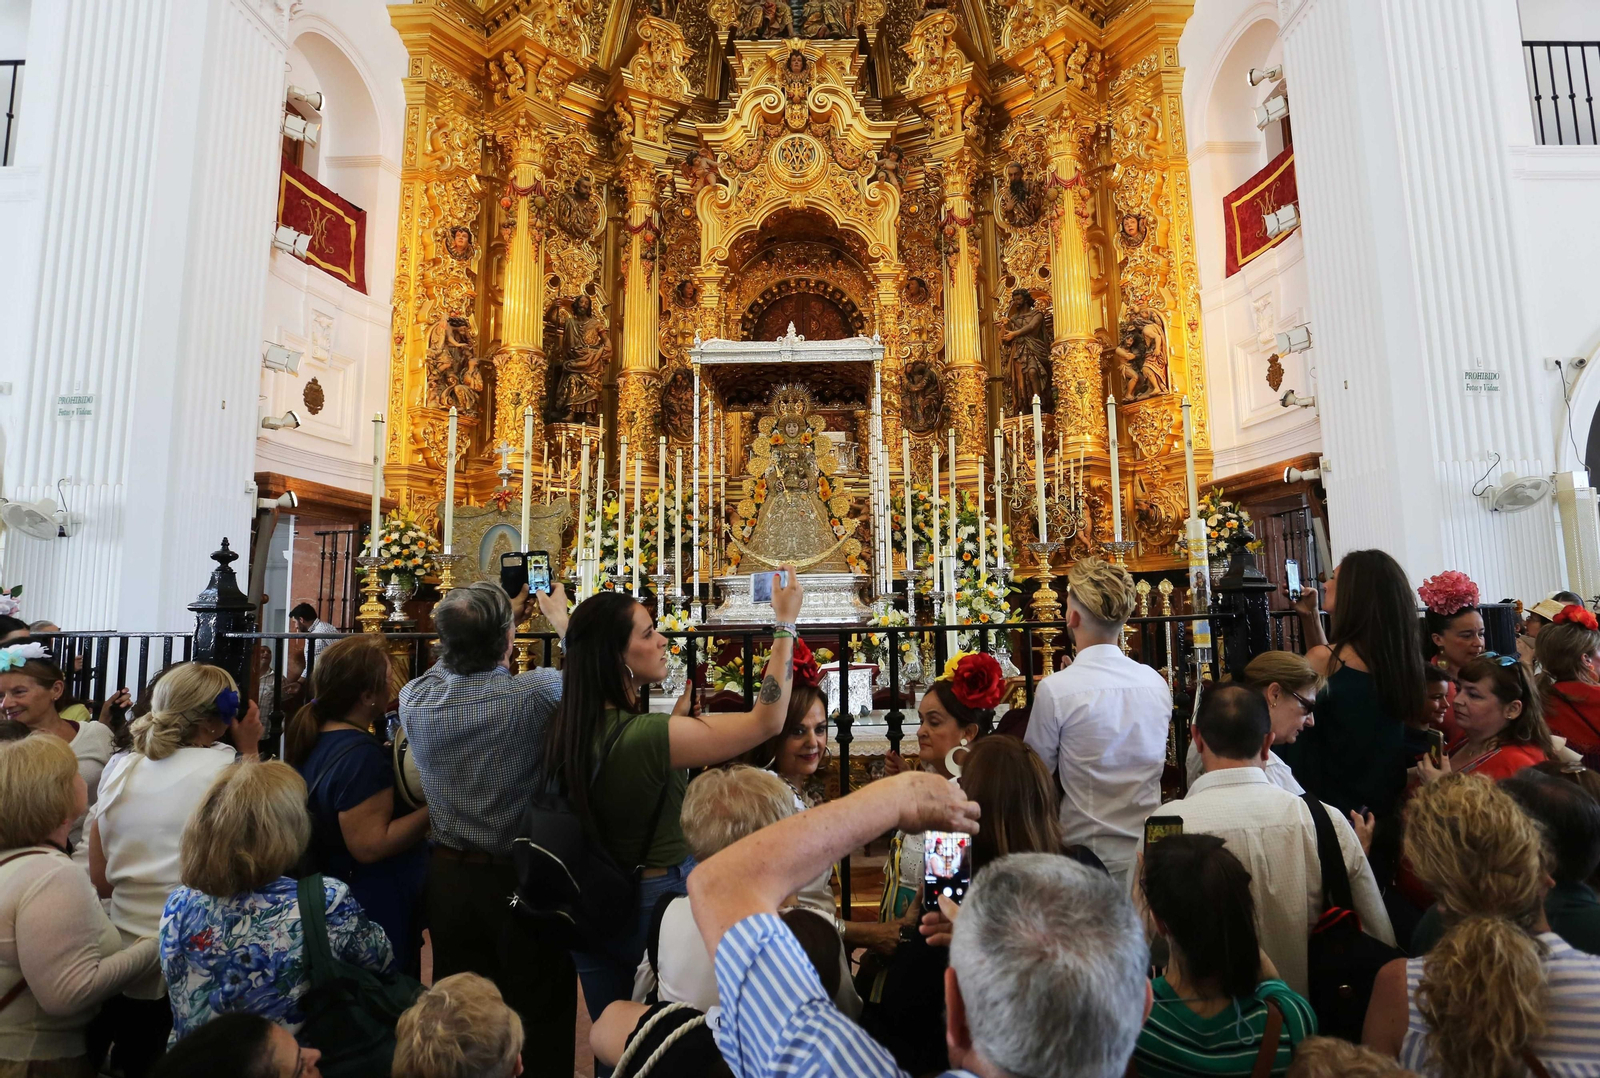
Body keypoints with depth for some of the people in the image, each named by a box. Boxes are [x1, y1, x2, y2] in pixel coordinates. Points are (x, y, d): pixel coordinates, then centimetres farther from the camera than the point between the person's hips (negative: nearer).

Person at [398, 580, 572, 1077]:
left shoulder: (415, 698, -11)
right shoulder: (535, 693, -25)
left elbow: (453, 661, 13)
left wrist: (503, 615, 20)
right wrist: (561, 618, 11)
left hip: (447, 876, 4)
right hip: (522, 879, -4)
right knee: (538, 1017, 14)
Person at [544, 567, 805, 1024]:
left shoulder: (569, 728, -9)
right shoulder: (649, 735, -30)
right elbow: (766, 721, -25)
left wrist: (682, 710, 6)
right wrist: (785, 624, -21)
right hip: (656, 902, -6)